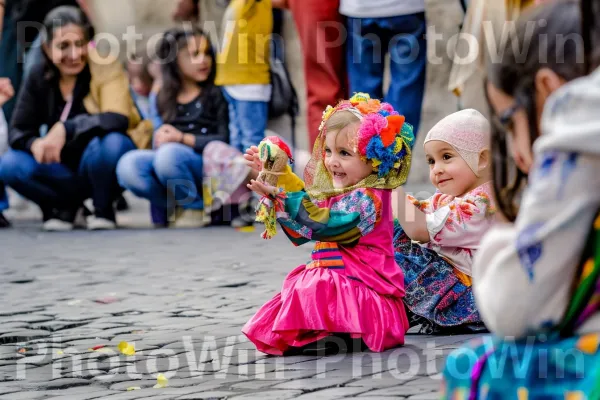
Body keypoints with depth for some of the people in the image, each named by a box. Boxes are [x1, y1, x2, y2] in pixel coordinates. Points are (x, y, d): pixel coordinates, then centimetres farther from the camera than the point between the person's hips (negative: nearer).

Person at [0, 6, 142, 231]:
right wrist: (35, 143, -29)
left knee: (107, 142, -37)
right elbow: (19, 130, -5)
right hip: (66, 168, 3)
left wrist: (66, 129, -44)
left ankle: (103, 208, -8)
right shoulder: (39, 79, -5)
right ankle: (66, 204, 3)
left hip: (104, 164, -3)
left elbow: (118, 119, -31)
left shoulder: (105, 69, -16)